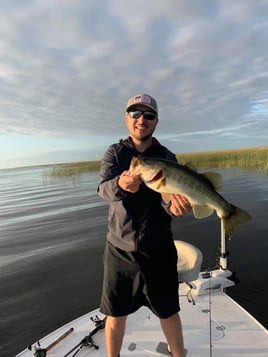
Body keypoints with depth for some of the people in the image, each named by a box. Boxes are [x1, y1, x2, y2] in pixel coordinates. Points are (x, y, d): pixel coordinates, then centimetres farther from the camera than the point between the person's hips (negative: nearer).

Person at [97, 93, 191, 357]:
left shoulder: (167, 157, -1)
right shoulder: (114, 153, -2)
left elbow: (168, 195, -13)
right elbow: (104, 188, -19)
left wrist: (175, 204, -37)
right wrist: (120, 184, -42)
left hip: (158, 250, 0)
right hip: (119, 249, 0)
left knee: (168, 312, 15)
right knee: (116, 314, 14)